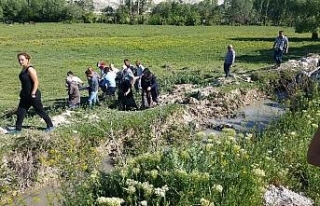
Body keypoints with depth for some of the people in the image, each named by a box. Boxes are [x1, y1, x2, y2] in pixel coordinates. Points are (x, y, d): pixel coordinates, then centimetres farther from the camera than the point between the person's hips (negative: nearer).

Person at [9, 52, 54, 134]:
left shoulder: (30, 69, -19)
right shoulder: (23, 69, 8)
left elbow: (36, 82, -23)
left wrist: (33, 94, -21)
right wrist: (22, 92, 19)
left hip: (33, 95, -9)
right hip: (25, 96, 9)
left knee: (40, 111, 4)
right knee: (20, 112, 12)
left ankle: (50, 126, 20)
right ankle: (18, 129, 23)